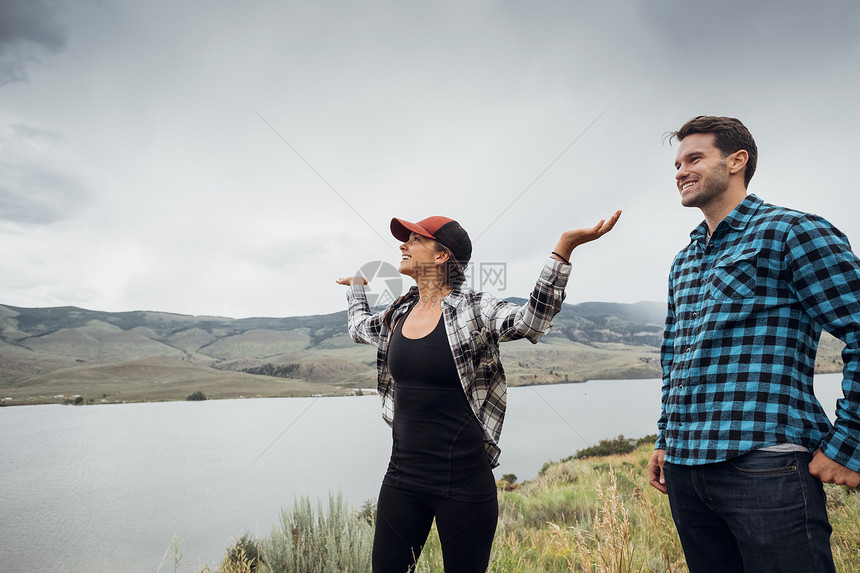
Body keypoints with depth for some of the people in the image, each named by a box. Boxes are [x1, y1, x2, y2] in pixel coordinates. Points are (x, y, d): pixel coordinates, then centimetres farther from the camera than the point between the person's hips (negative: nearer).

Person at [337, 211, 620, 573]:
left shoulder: (474, 309, -9)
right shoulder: (397, 315, 7)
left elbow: (531, 319, -28)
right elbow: (359, 326, 29)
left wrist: (564, 248, -35)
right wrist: (357, 285, 40)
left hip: (464, 482, -5)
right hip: (403, 475, 5)